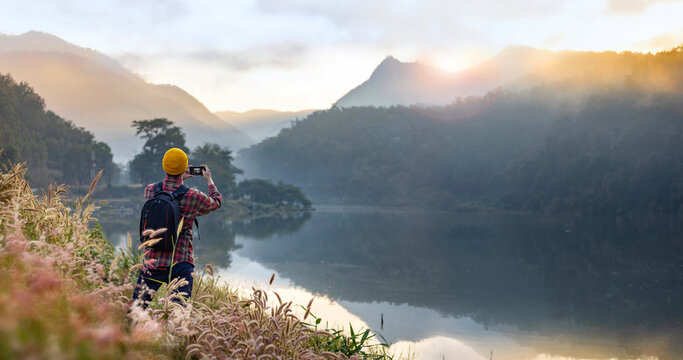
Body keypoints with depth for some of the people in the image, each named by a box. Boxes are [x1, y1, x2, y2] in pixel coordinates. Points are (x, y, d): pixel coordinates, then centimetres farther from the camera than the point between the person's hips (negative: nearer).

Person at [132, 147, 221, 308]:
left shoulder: (150, 190, -1)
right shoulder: (193, 197, -10)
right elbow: (216, 202, 13)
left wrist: (179, 179, 36)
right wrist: (209, 180, 29)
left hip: (152, 261, 3)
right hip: (180, 264, -3)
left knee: (137, 307, 12)